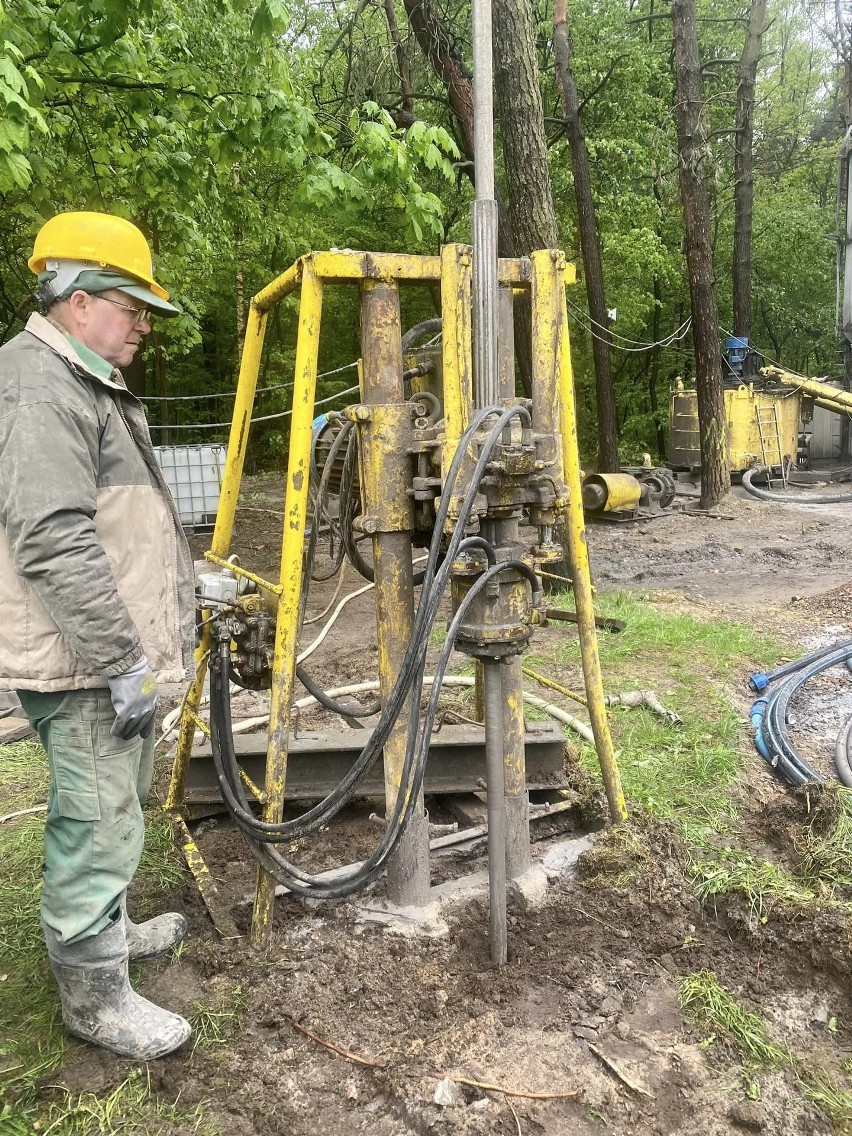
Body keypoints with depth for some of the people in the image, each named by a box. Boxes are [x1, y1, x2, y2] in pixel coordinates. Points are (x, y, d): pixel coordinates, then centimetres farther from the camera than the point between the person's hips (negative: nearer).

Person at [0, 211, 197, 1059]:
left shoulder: (86, 383, 18)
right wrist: (122, 660, -23)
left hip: (117, 650, 11)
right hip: (84, 665, -11)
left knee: (110, 814, 23)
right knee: (100, 825, -1)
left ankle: (106, 930, 41)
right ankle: (94, 995, 16)